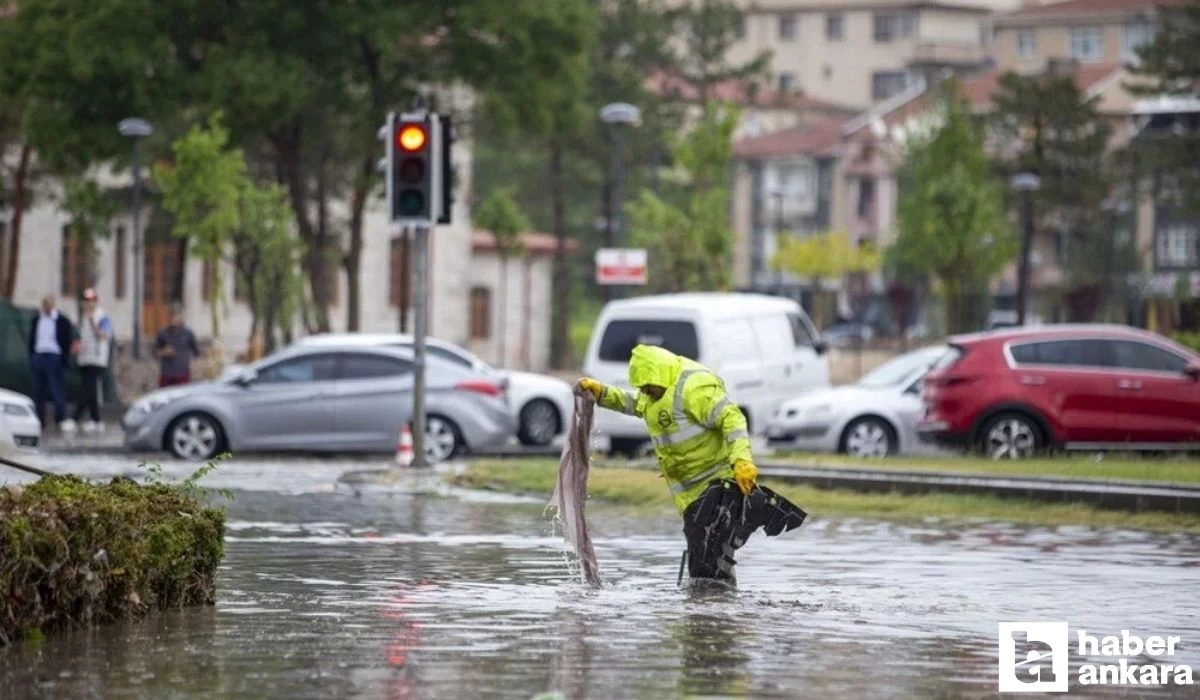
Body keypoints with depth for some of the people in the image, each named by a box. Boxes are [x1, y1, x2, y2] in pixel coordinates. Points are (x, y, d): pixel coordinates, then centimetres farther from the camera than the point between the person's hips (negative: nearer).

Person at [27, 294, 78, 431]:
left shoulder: (62, 321, -3)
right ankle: (39, 420, 8)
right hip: (38, 357, 5)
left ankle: (61, 419, -4)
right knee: (38, 391, 5)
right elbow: (32, 340, 17)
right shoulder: (36, 320, 12)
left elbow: (67, 342, -4)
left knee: (57, 391, -7)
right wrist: (31, 358, 8)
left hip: (54, 358, -5)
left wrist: (64, 361, -10)